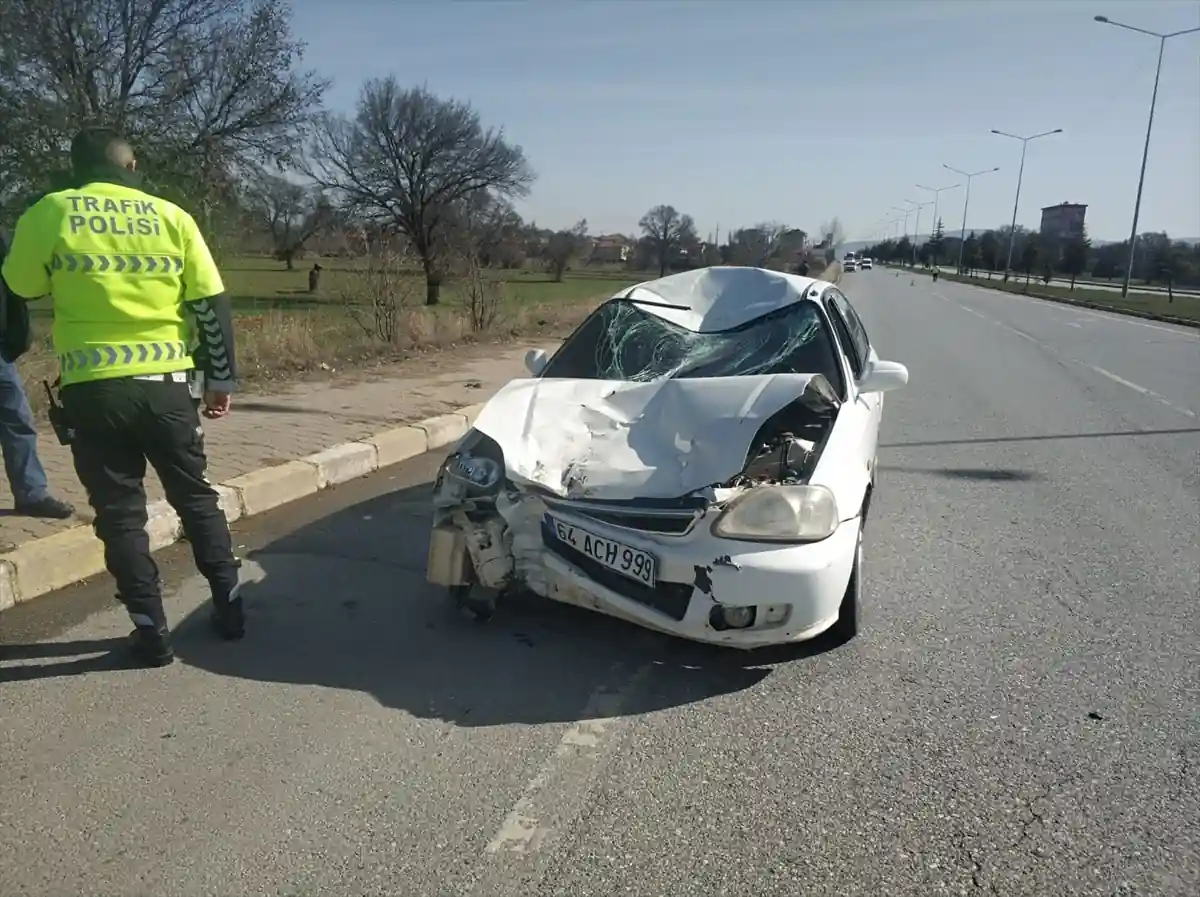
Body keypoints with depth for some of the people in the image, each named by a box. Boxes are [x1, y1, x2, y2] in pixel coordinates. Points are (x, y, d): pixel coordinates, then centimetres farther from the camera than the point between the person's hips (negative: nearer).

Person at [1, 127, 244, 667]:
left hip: (94, 390, -1)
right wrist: (221, 379, 9)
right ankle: (229, 608, 21)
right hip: (166, 384, 2)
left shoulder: (49, 214, 0)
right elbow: (212, 304, 3)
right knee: (196, 497, 16)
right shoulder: (171, 217, 3)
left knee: (120, 512, 8)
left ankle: (152, 633, 10)